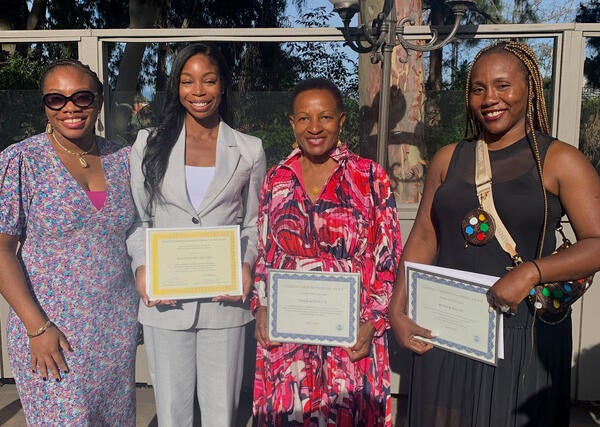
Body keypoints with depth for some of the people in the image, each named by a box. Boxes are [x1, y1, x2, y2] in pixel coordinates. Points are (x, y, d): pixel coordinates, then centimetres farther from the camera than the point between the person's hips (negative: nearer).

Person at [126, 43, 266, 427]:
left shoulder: (249, 150, 4)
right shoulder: (150, 144, 4)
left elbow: (253, 224, 9)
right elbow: (137, 218, 7)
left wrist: (247, 266, -9)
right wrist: (142, 266, -9)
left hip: (225, 298, 0)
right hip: (165, 300, 1)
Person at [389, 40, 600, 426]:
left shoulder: (560, 161, -3)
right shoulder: (448, 159, 6)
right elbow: (423, 237, 4)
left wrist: (531, 272, -24)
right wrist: (397, 310, -3)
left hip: (525, 329, -2)